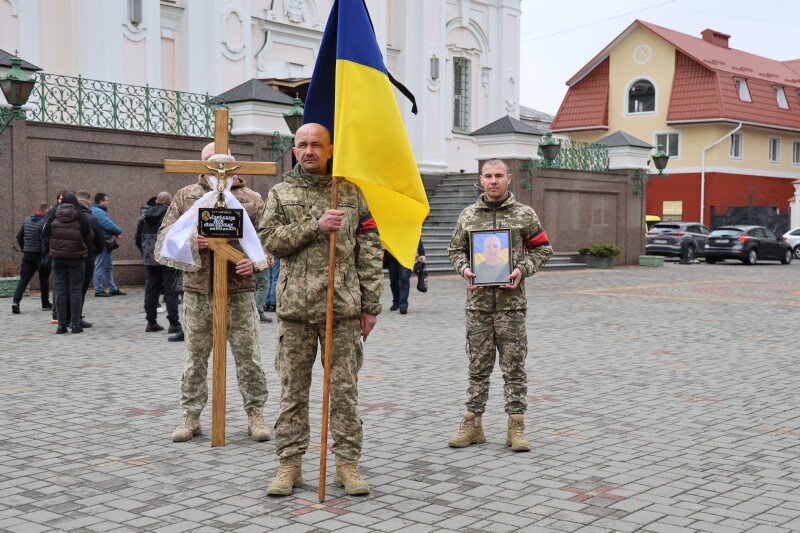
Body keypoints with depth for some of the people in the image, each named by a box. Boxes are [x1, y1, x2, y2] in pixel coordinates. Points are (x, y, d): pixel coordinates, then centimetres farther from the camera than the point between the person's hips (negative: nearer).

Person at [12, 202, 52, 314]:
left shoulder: (27, 219, 9)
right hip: (41, 254, -5)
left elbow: (19, 236, 13)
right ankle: (45, 304, 20)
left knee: (24, 278, 1)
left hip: (27, 254, 5)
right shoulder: (46, 221, -12)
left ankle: (16, 300, -16)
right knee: (44, 279, 11)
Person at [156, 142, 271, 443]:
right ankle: (191, 416, 18)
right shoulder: (186, 196, 10)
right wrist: (190, 240, -12)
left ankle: (255, 413, 14)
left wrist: (255, 261, -12)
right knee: (195, 356, 7)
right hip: (197, 290, 1)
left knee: (248, 355, 2)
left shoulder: (251, 199, 8)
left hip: (239, 291, -1)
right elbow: (165, 234, 8)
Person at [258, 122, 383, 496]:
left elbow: (369, 251, 6)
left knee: (344, 387, 3)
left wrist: (370, 305, 1)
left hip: (343, 306, 0)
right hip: (295, 306, 1)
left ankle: (347, 463, 12)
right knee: (293, 388, 5)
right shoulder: (281, 193, 10)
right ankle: (289, 464, 15)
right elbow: (269, 240, -3)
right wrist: (316, 226, -15)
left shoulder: (351, 192, 8)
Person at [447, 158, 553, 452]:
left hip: (511, 300, -2)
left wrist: (523, 270, -9)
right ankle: (472, 425, 15)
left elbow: (542, 248, 8)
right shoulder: (468, 215, 8)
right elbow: (456, 249, 16)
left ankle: (516, 427, 9)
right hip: (478, 300, 2)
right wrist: (464, 268, -5)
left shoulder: (525, 215, 3)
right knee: (478, 366, 8)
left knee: (514, 366, 2)